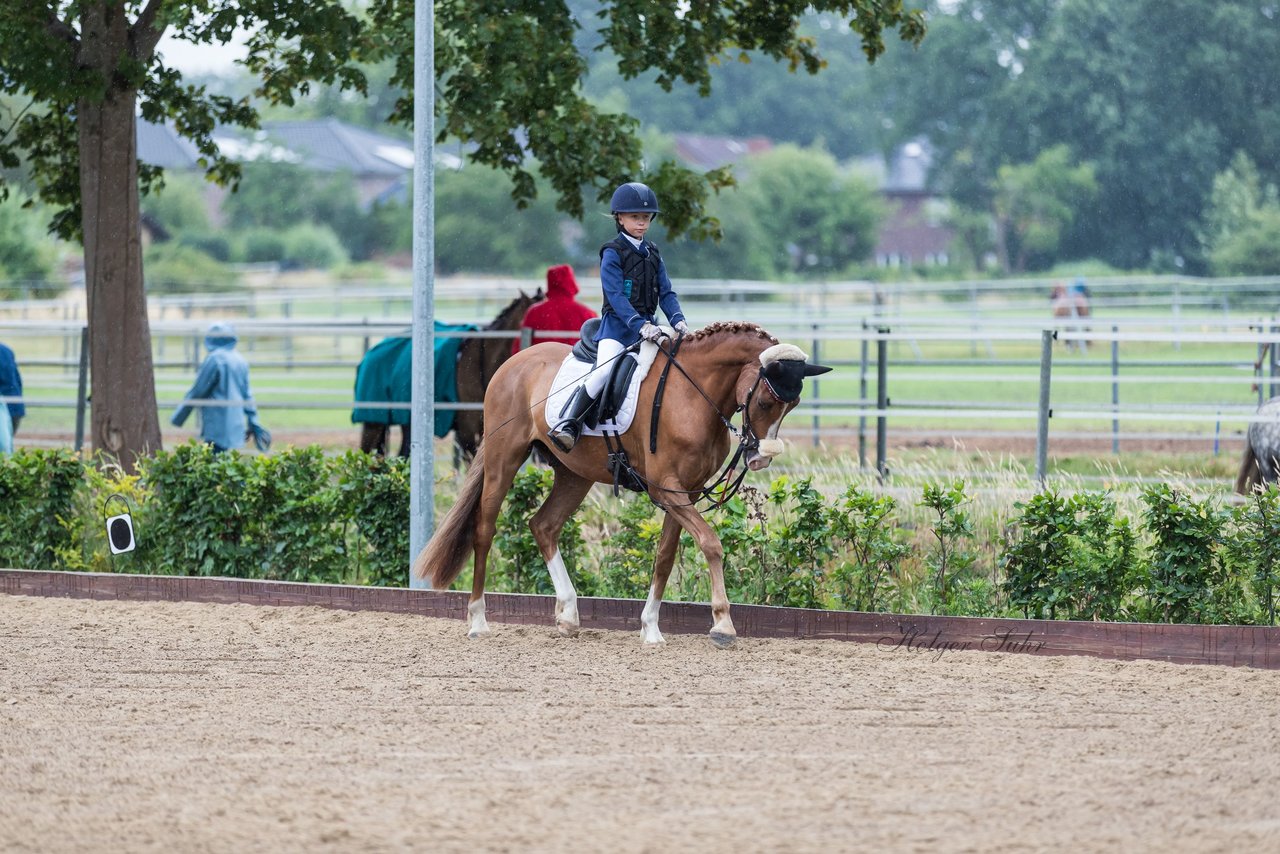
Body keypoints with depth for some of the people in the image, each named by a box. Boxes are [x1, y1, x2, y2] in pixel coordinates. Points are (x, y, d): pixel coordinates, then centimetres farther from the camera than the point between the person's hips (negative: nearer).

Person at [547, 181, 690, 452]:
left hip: (647, 325, 7)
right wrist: (640, 325, -26)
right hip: (618, 325, -7)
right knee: (605, 369, -28)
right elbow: (616, 296, -14)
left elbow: (666, 293, 11)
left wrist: (678, 320, -9)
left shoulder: (653, 255, 16)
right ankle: (568, 424, -29)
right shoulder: (612, 253, -3)